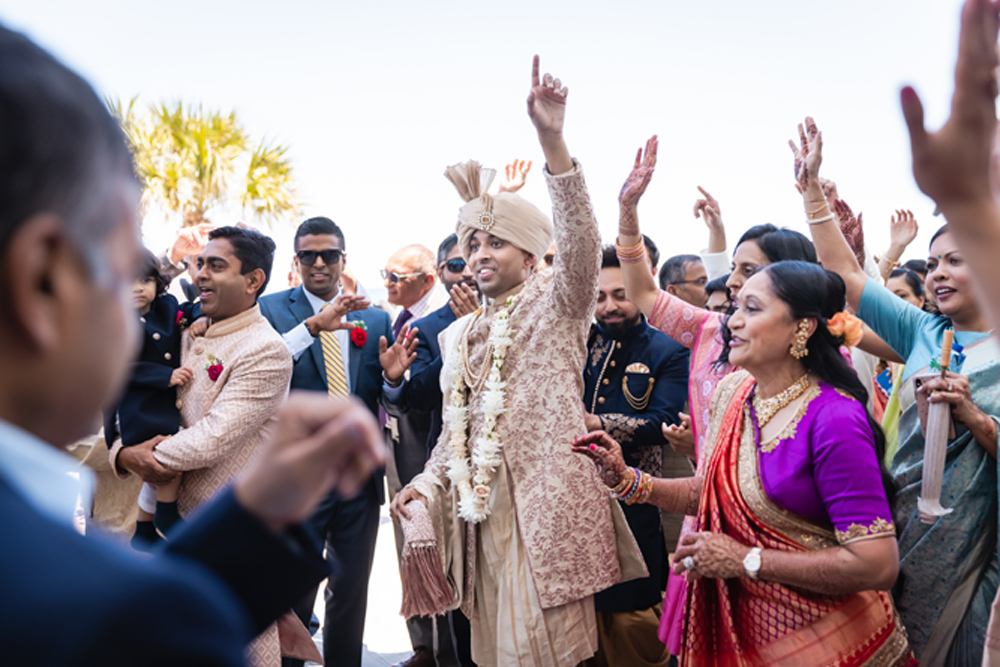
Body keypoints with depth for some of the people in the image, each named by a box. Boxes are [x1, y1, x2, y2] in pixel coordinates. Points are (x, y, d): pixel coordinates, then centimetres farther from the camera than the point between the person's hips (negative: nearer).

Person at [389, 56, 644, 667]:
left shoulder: (555, 306, 0)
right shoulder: (461, 334, 17)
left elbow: (580, 245, -20)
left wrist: (552, 140, -31)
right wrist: (428, 482, 7)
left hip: (547, 501, -6)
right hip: (480, 504, 6)